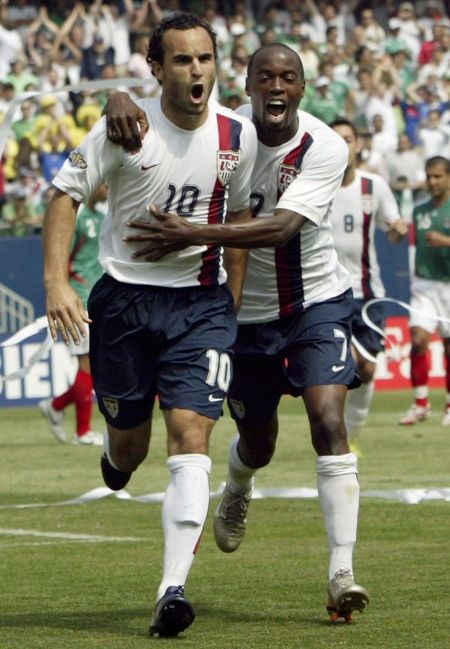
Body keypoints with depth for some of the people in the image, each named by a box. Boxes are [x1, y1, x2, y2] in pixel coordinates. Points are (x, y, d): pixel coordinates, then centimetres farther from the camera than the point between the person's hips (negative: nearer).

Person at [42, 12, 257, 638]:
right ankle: (117, 455, 50)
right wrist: (56, 284, -18)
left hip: (201, 302, 1)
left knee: (191, 435, -15)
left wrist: (231, 304, 11)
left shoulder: (238, 135, 0)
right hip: (124, 298, -1)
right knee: (129, 444, 9)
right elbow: (66, 194, -6)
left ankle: (173, 589, -19)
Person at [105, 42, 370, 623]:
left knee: (328, 423, -20)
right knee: (257, 444, 15)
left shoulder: (325, 149, -19)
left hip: (315, 303, -2)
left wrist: (193, 235, -42)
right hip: (243, 310, 2)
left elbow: (282, 227, -32)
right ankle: (236, 491, 54)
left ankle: (341, 571, -20)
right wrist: (121, 102, -35)